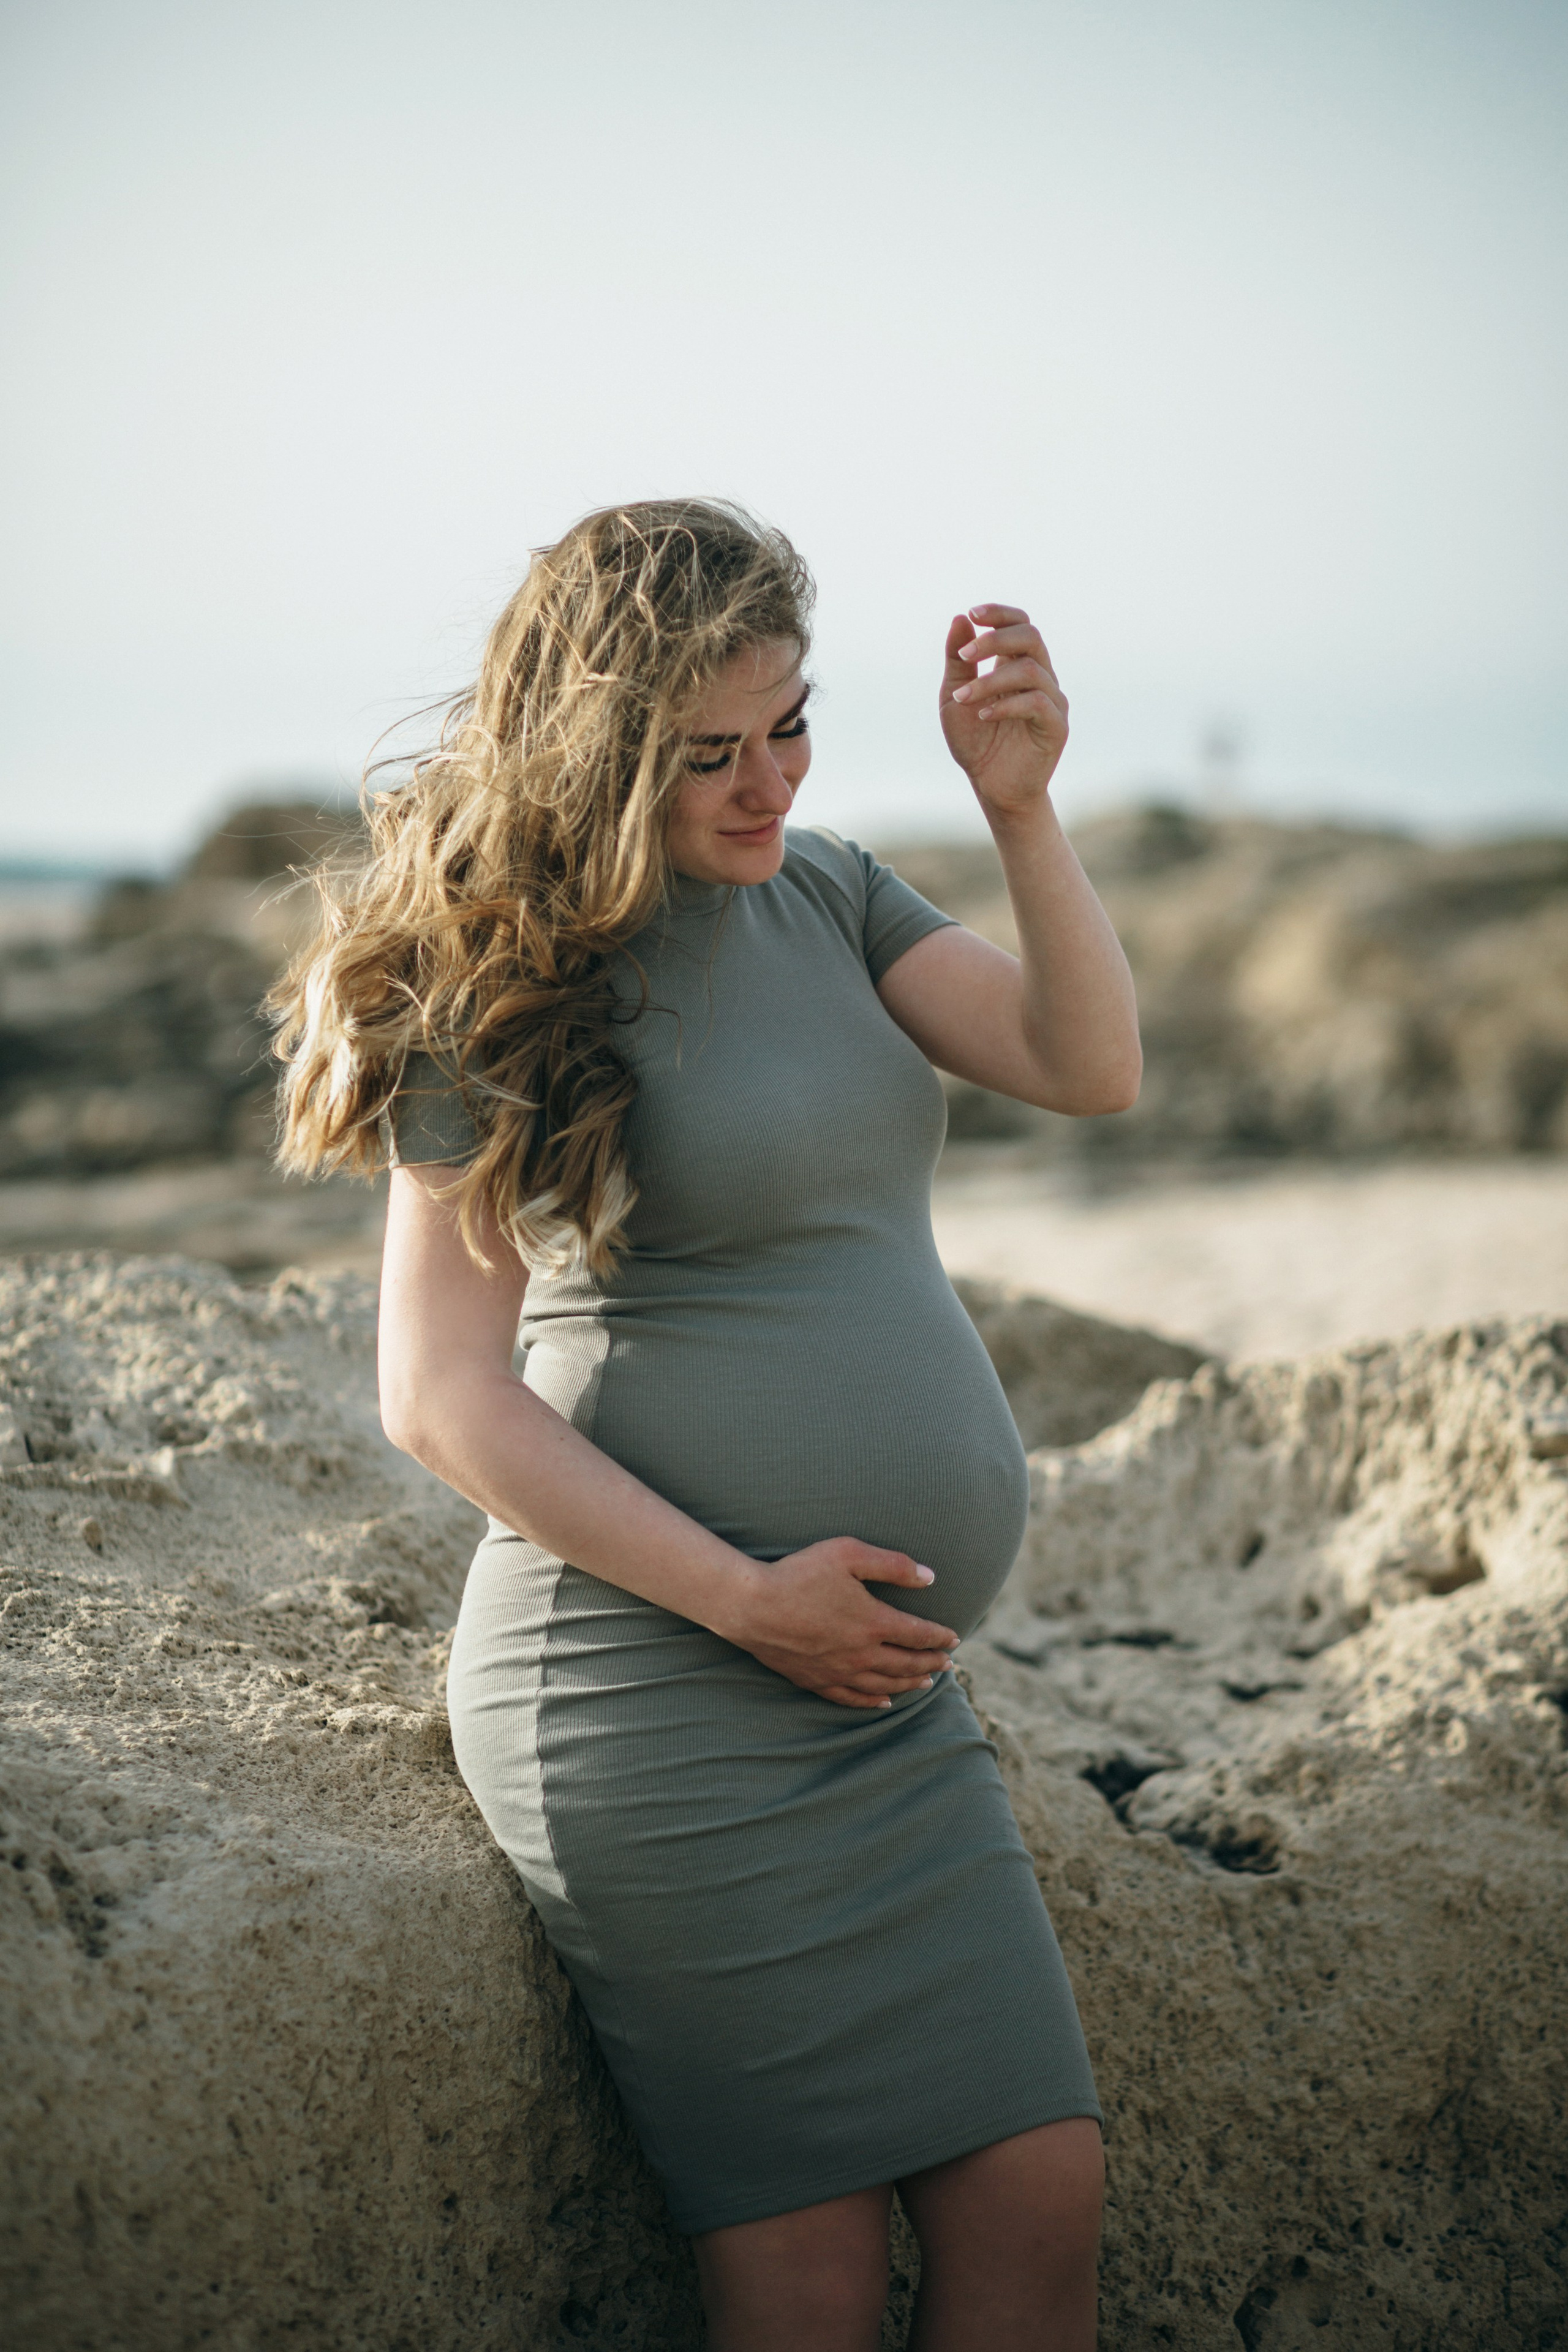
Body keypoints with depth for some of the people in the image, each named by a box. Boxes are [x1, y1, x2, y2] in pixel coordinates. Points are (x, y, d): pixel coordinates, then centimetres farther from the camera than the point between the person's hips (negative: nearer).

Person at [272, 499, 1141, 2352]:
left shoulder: (821, 887, 13)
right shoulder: (510, 979, -7)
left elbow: (1088, 1068, 5)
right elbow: (440, 1395, -11)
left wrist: (1021, 810, -10)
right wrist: (747, 1597, -15)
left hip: (883, 1692, 7)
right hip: (663, 1694, -7)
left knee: (1038, 2197, 4)